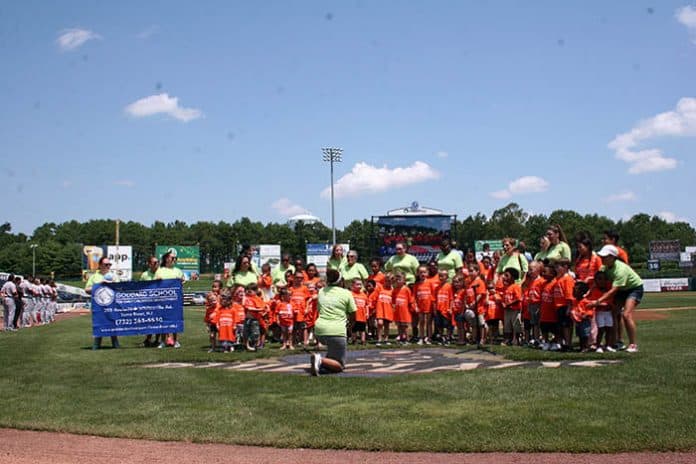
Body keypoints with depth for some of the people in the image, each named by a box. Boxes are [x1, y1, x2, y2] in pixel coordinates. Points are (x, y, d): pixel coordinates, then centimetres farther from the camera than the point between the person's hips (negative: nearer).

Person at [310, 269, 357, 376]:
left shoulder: (321, 291, 13)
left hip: (320, 330, 6)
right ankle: (321, 360, -23)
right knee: (339, 366, 3)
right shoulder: (346, 293, 0)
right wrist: (346, 318, 24)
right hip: (336, 331, -6)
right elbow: (353, 315, 3)